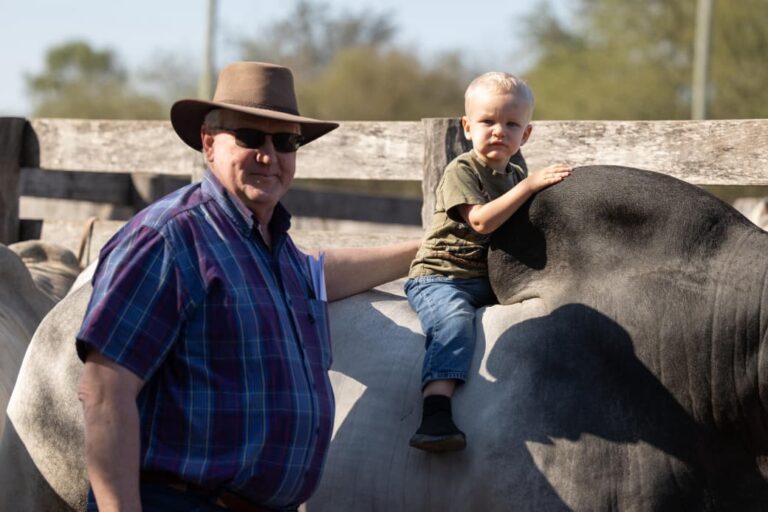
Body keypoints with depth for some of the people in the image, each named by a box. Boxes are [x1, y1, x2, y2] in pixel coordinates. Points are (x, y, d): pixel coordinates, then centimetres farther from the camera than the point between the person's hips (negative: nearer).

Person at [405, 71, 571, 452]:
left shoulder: (515, 176, 17)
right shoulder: (461, 171, -6)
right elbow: (481, 221, -21)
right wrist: (529, 185, -21)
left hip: (491, 280, 8)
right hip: (440, 276, -7)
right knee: (454, 321, -35)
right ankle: (435, 413, -49)